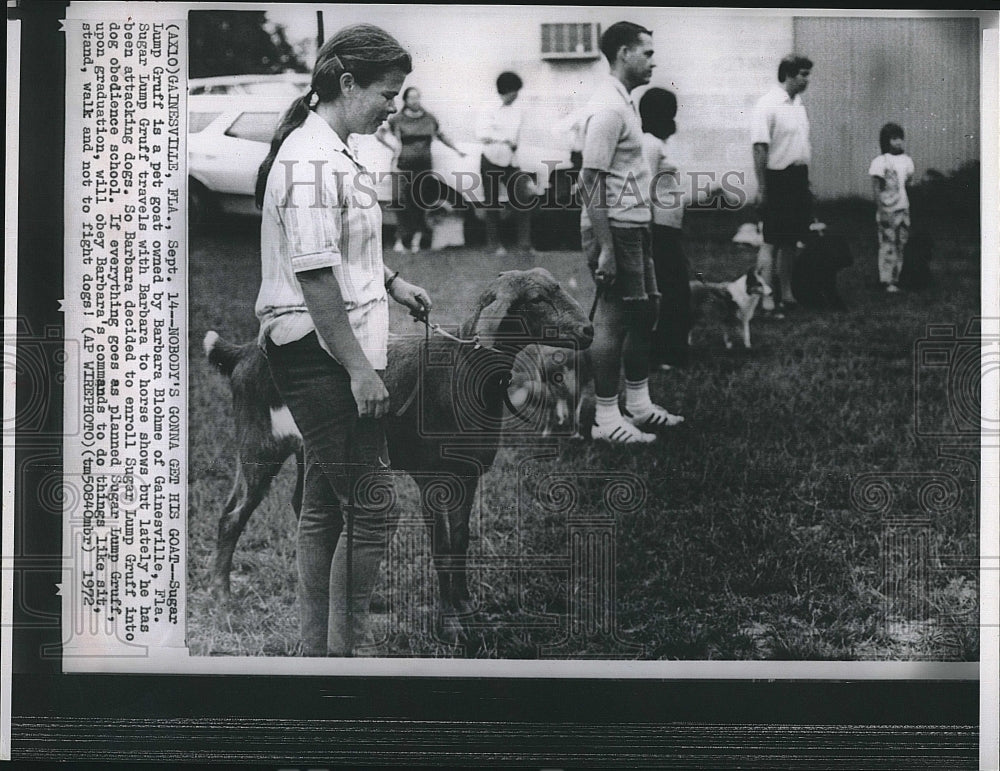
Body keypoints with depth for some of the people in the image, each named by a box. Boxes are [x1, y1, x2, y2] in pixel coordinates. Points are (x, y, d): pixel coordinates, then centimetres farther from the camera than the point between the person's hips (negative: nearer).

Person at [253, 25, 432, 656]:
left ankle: (317, 650, 25)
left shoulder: (331, 152, 16)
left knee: (325, 505, 16)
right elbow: (313, 273, -22)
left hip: (331, 354, 11)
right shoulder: (313, 161, -18)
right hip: (320, 350, -11)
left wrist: (389, 281, 20)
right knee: (369, 510, -9)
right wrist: (359, 367, -21)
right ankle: (345, 651, -1)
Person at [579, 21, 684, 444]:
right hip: (615, 229, -10)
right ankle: (606, 420, 4)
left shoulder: (623, 103, 14)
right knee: (612, 322, -4)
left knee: (643, 313, 16)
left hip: (633, 226, 10)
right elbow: (591, 180, -20)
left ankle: (638, 405, 26)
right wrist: (604, 248, -23)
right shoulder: (608, 109, -17)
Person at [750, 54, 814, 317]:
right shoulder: (768, 105, -14)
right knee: (771, 241, -6)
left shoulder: (798, 105, 13)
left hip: (799, 179, 8)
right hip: (778, 179, -8)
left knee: (791, 240, 13)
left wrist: (805, 180, 17)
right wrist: (762, 187, -19)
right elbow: (759, 148, -17)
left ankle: (786, 295, 22)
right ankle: (767, 301, -5)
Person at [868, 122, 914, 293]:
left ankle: (895, 278, 11)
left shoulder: (906, 160, 10)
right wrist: (882, 211, -15)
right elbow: (877, 190, -10)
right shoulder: (880, 162, -9)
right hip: (888, 210, -6)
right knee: (888, 245, -6)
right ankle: (886, 281, -2)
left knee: (901, 244, 5)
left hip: (903, 209, 6)